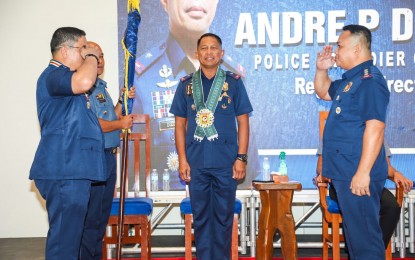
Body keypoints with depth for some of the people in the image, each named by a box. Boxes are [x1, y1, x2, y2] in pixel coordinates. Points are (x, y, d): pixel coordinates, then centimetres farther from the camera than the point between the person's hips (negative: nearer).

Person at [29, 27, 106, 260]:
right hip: (64, 173, -10)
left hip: (76, 170, 10)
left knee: (74, 233, 16)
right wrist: (91, 56, -13)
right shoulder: (53, 75, -10)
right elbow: (85, 82, -32)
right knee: (65, 237, -8)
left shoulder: (67, 78, 22)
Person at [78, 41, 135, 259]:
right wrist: (120, 124, -9)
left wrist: (123, 99, 6)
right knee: (90, 217, -3)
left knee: (103, 214, 15)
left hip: (108, 157, 10)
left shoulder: (101, 86, 17)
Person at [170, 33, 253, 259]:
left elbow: (243, 122, 3)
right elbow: (180, 123, 8)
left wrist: (241, 158, -3)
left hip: (226, 161, -1)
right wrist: (182, 159, 1)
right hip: (196, 162, 1)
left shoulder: (233, 82, 4)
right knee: (200, 215, 9)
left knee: (224, 215, 5)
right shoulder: (186, 84, 7)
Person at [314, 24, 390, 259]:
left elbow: (375, 128, -24)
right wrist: (321, 70, 16)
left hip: (357, 173, -10)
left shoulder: (370, 80, -16)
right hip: (345, 171, 10)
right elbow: (324, 92, 34)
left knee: (364, 232, -3)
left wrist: (363, 172, -27)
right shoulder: (350, 80, 15)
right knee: (354, 230, 18)